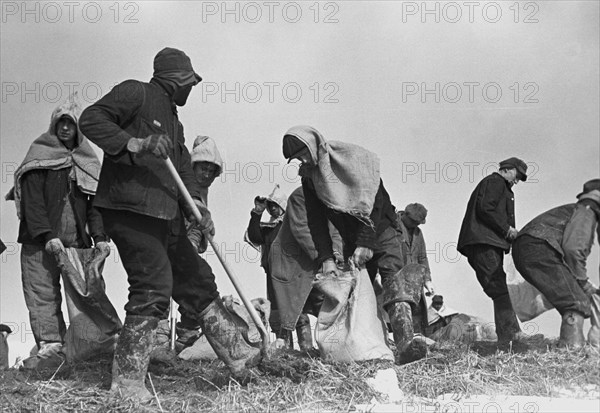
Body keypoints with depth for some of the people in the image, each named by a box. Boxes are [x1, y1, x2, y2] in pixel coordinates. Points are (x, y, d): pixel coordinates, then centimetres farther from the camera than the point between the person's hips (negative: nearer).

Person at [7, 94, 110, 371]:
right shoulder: (40, 156, 4)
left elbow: (94, 203, 12)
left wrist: (100, 237, -2)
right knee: (43, 294, -8)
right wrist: (47, 235, -16)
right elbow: (32, 200, -5)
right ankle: (50, 348, -10)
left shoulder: (88, 162, 16)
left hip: (77, 242, 3)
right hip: (40, 242, -3)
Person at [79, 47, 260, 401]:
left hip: (167, 215, 10)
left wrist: (197, 203, 0)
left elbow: (184, 168, 18)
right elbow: (91, 120, -14)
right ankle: (127, 381, -11)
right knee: (154, 287, -17)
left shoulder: (173, 121, 24)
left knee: (197, 279, 15)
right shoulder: (135, 93, -3)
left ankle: (237, 354, 26)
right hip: (130, 210, -10)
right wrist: (134, 143, -25)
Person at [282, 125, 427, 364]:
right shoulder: (309, 175, -2)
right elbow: (315, 220, -2)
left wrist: (365, 244, -24)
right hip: (351, 239, 6)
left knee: (391, 272, -24)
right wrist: (326, 258, -13)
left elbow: (374, 203, -20)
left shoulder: (355, 158, -18)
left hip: (379, 230, -6)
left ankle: (405, 342, -39)